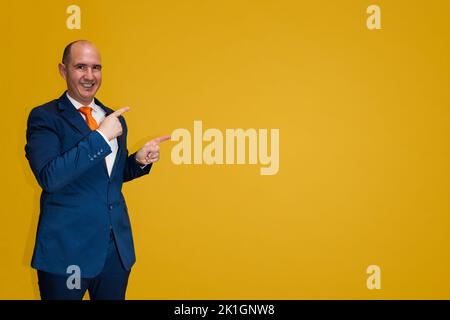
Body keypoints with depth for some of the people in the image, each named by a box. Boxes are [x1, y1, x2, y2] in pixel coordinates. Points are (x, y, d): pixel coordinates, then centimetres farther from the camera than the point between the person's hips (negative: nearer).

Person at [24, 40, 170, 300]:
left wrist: (140, 160, 1)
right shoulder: (45, 117, -8)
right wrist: (100, 136, -22)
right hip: (68, 249, -5)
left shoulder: (114, 118, 10)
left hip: (117, 247, 6)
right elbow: (49, 177, -23)